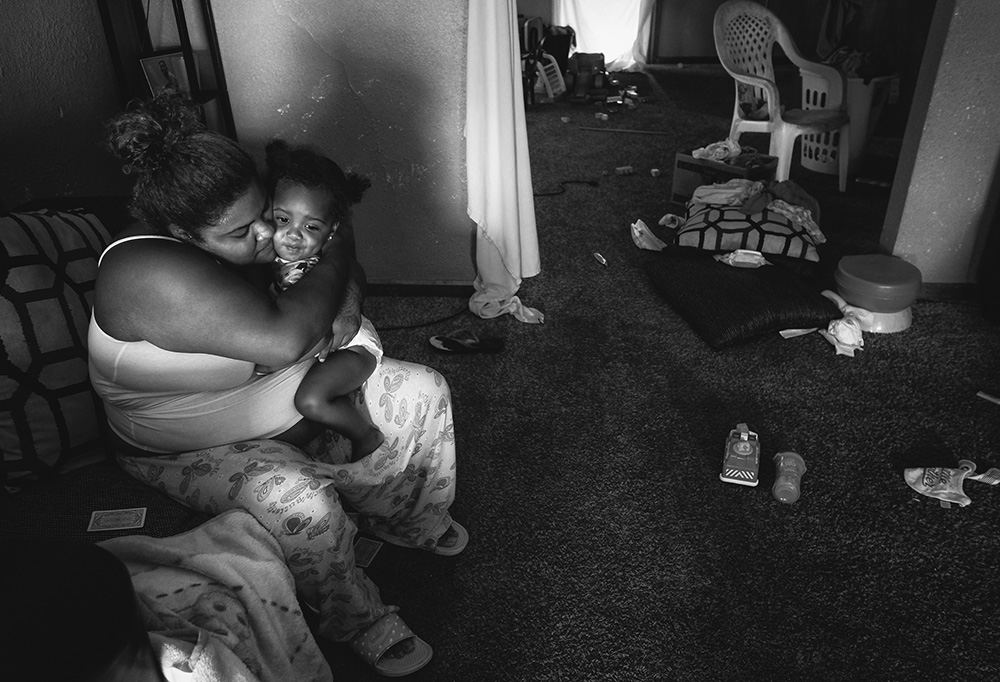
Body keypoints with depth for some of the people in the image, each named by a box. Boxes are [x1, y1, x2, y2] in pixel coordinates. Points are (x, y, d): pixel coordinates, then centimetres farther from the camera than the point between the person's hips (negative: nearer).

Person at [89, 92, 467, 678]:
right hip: (200, 450, -7)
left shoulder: (246, 227, -11)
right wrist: (339, 253, -27)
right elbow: (283, 338, -43)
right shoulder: (151, 273, -34)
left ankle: (415, 518, 23)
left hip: (302, 393, 7)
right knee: (305, 506, -34)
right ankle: (358, 621, -2)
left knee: (422, 391, 0)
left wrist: (348, 290, -17)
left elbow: (329, 226, 5)